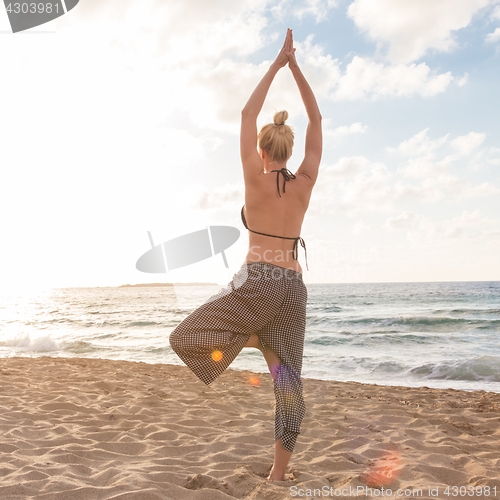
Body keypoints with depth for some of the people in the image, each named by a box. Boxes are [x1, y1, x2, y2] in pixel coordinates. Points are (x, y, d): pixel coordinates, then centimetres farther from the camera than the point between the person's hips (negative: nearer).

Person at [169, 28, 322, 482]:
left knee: (186, 339, 9)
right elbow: (316, 120, 15)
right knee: (289, 381, 9)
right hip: (293, 286, 5)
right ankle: (279, 476, 13)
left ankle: (255, 339, -9)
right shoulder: (306, 182, 5)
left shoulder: (256, 178, -4)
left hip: (256, 282, -5)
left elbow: (248, 114, 3)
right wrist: (295, 67, 16)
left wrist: (277, 63, 9)